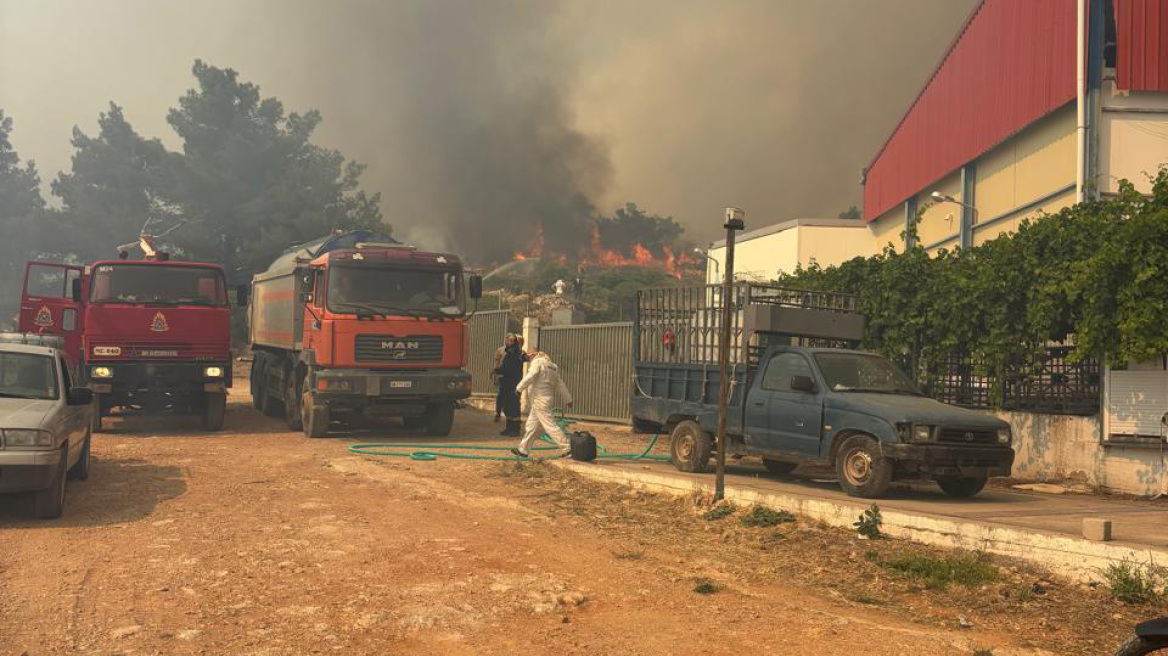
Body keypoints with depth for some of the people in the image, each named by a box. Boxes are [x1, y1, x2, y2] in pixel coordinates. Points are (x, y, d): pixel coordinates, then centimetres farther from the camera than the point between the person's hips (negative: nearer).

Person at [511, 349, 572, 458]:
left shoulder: (537, 362, -7)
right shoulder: (552, 365, 18)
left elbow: (530, 376, -23)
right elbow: (560, 384, 19)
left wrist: (519, 388, -15)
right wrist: (568, 399, 20)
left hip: (539, 399, -9)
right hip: (548, 398, 9)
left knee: (550, 425, -9)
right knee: (532, 425, 14)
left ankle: (567, 447, -10)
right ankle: (523, 450, 21)